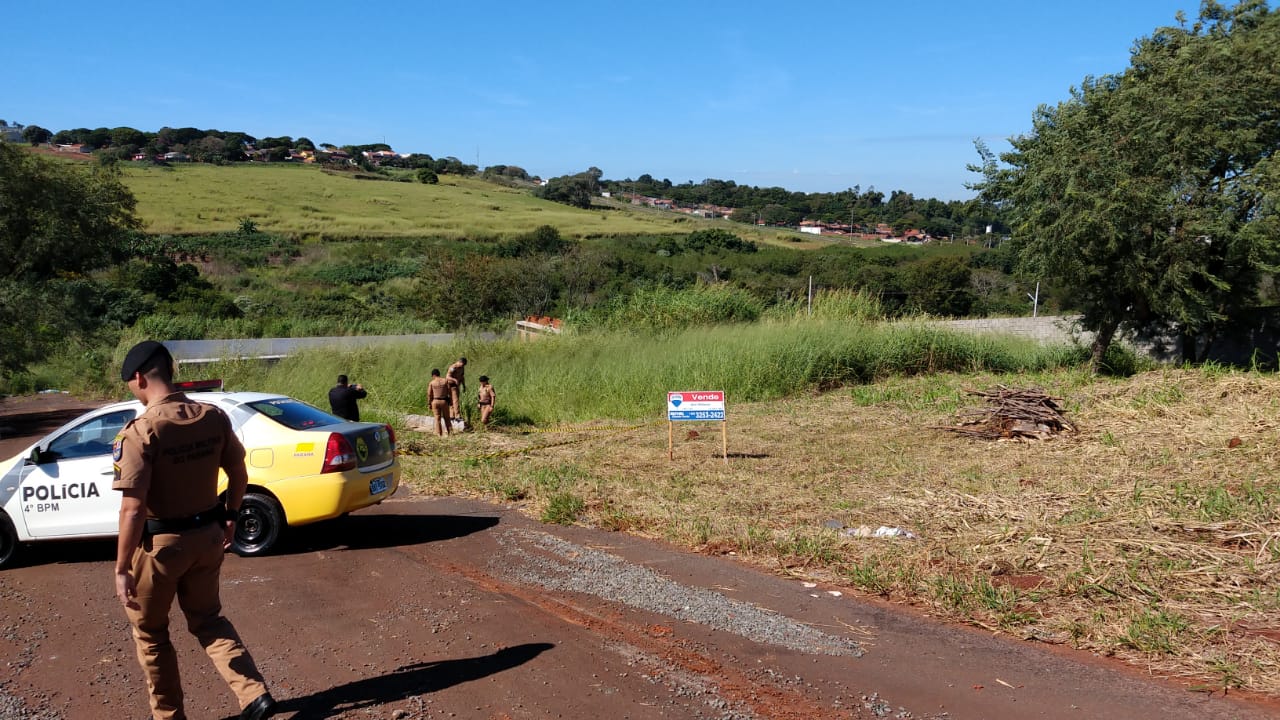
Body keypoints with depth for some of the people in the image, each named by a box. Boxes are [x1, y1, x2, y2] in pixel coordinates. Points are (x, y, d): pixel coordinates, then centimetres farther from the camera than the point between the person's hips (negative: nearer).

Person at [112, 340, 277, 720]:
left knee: (149, 632, 18)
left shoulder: (140, 431, -22)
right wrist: (230, 517, 23)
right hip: (208, 535, 5)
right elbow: (239, 476, 7)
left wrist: (122, 569, -16)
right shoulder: (214, 417, -4)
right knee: (208, 618, 23)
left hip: (161, 543, -5)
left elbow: (133, 509, -23)